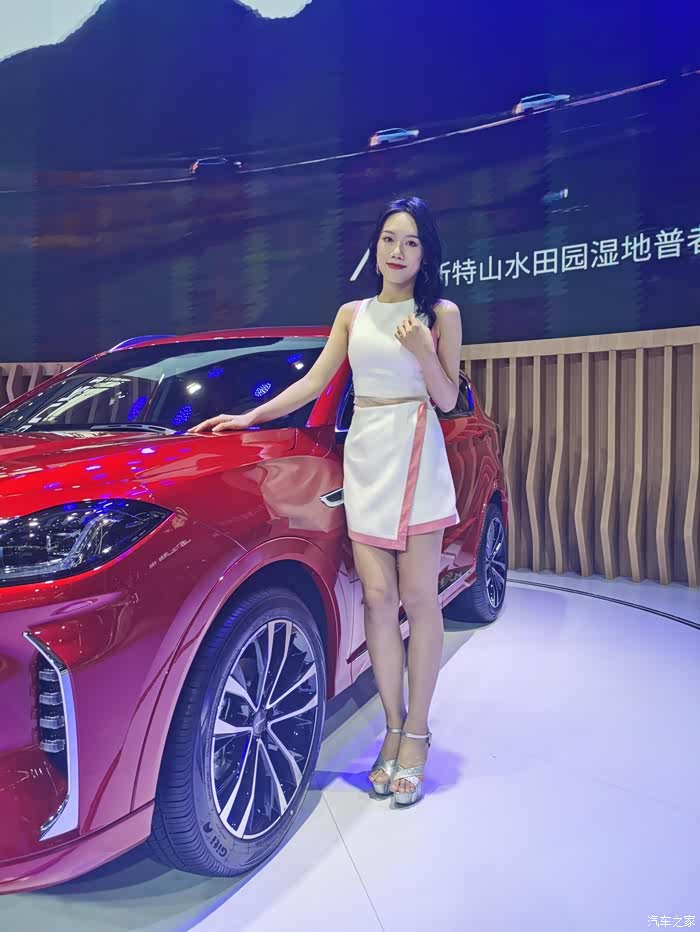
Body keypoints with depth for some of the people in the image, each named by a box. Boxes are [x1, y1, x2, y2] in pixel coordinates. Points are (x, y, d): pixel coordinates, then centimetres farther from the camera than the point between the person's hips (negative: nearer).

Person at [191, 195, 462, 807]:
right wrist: (250, 417, 8)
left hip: (416, 456, -3)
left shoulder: (441, 314, 6)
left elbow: (448, 400, 2)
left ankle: (416, 734, 10)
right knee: (379, 599, 0)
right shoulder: (352, 314, 16)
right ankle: (393, 729, 13)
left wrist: (423, 352, -14)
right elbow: (313, 382, 14)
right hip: (364, 456, 3)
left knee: (418, 598, -2)